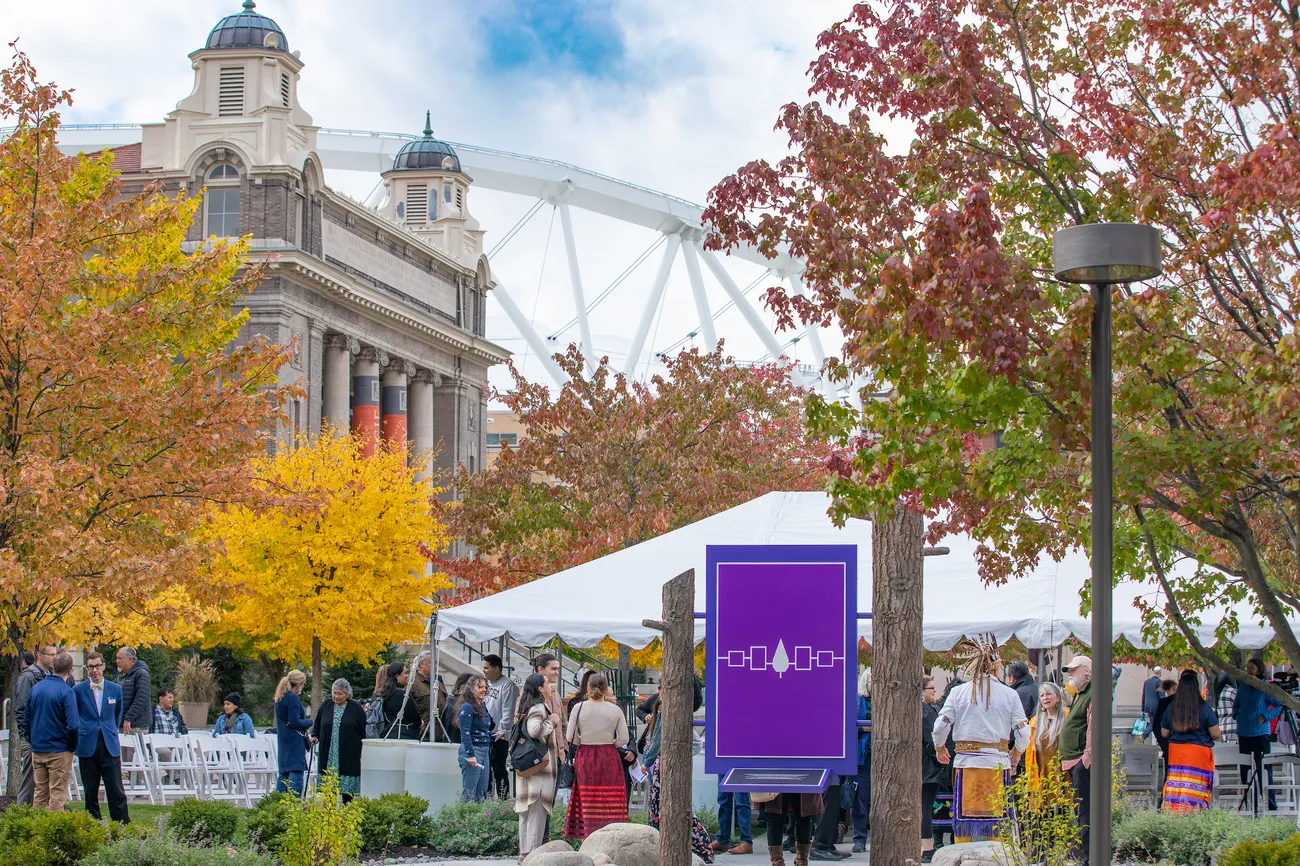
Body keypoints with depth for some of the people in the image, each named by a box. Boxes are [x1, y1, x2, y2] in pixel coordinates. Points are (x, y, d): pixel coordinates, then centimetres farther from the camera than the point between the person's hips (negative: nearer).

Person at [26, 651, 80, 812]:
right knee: (58, 793, 1)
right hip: (59, 750, -5)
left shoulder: (36, 688, 3)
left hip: (37, 749, 5)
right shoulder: (66, 692, -15)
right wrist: (72, 745, -3)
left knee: (39, 791, 13)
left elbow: (27, 719, 11)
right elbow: (73, 725, -19)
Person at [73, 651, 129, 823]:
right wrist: (79, 735, 10)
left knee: (116, 789, -4)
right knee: (90, 791, 4)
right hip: (87, 746, -1)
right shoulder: (78, 690, 1)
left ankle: (124, 825, -2)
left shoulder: (115, 689, 7)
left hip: (110, 746, 1)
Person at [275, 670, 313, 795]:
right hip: (295, 741, -9)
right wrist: (310, 722, -4)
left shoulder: (280, 698, 13)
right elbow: (295, 722, -19)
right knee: (296, 772, -10)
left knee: (284, 773, 12)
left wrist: (305, 724, 15)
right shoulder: (293, 698, -16)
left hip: (283, 741, 9)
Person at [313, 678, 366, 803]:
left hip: (349, 754, -3)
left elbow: (363, 732, 1)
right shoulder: (325, 706, 9)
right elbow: (317, 725, 21)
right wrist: (315, 736, 2)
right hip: (329, 754, 3)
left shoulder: (356, 708, 0)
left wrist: (362, 753, -4)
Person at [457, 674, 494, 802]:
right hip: (471, 750, -9)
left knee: (482, 793, 8)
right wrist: (471, 755, -20)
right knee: (469, 793, -9)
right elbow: (465, 733, -15)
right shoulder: (467, 707, -9)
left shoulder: (483, 706, 16)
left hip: (484, 751, 9)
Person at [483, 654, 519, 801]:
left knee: (499, 770, -5)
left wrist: (502, 731, -20)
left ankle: (503, 800, -1)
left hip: (499, 736, -8)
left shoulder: (507, 685, -12)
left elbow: (508, 712, -17)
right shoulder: (487, 683, 14)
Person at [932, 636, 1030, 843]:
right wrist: (1015, 753, 18)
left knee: (963, 816, 7)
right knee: (995, 818, 6)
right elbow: (1023, 733, -1)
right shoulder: (1009, 694, 0)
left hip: (965, 763, 0)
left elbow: (940, 727, -3)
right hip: (998, 763, 0)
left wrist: (940, 748, 17)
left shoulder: (958, 692, 0)